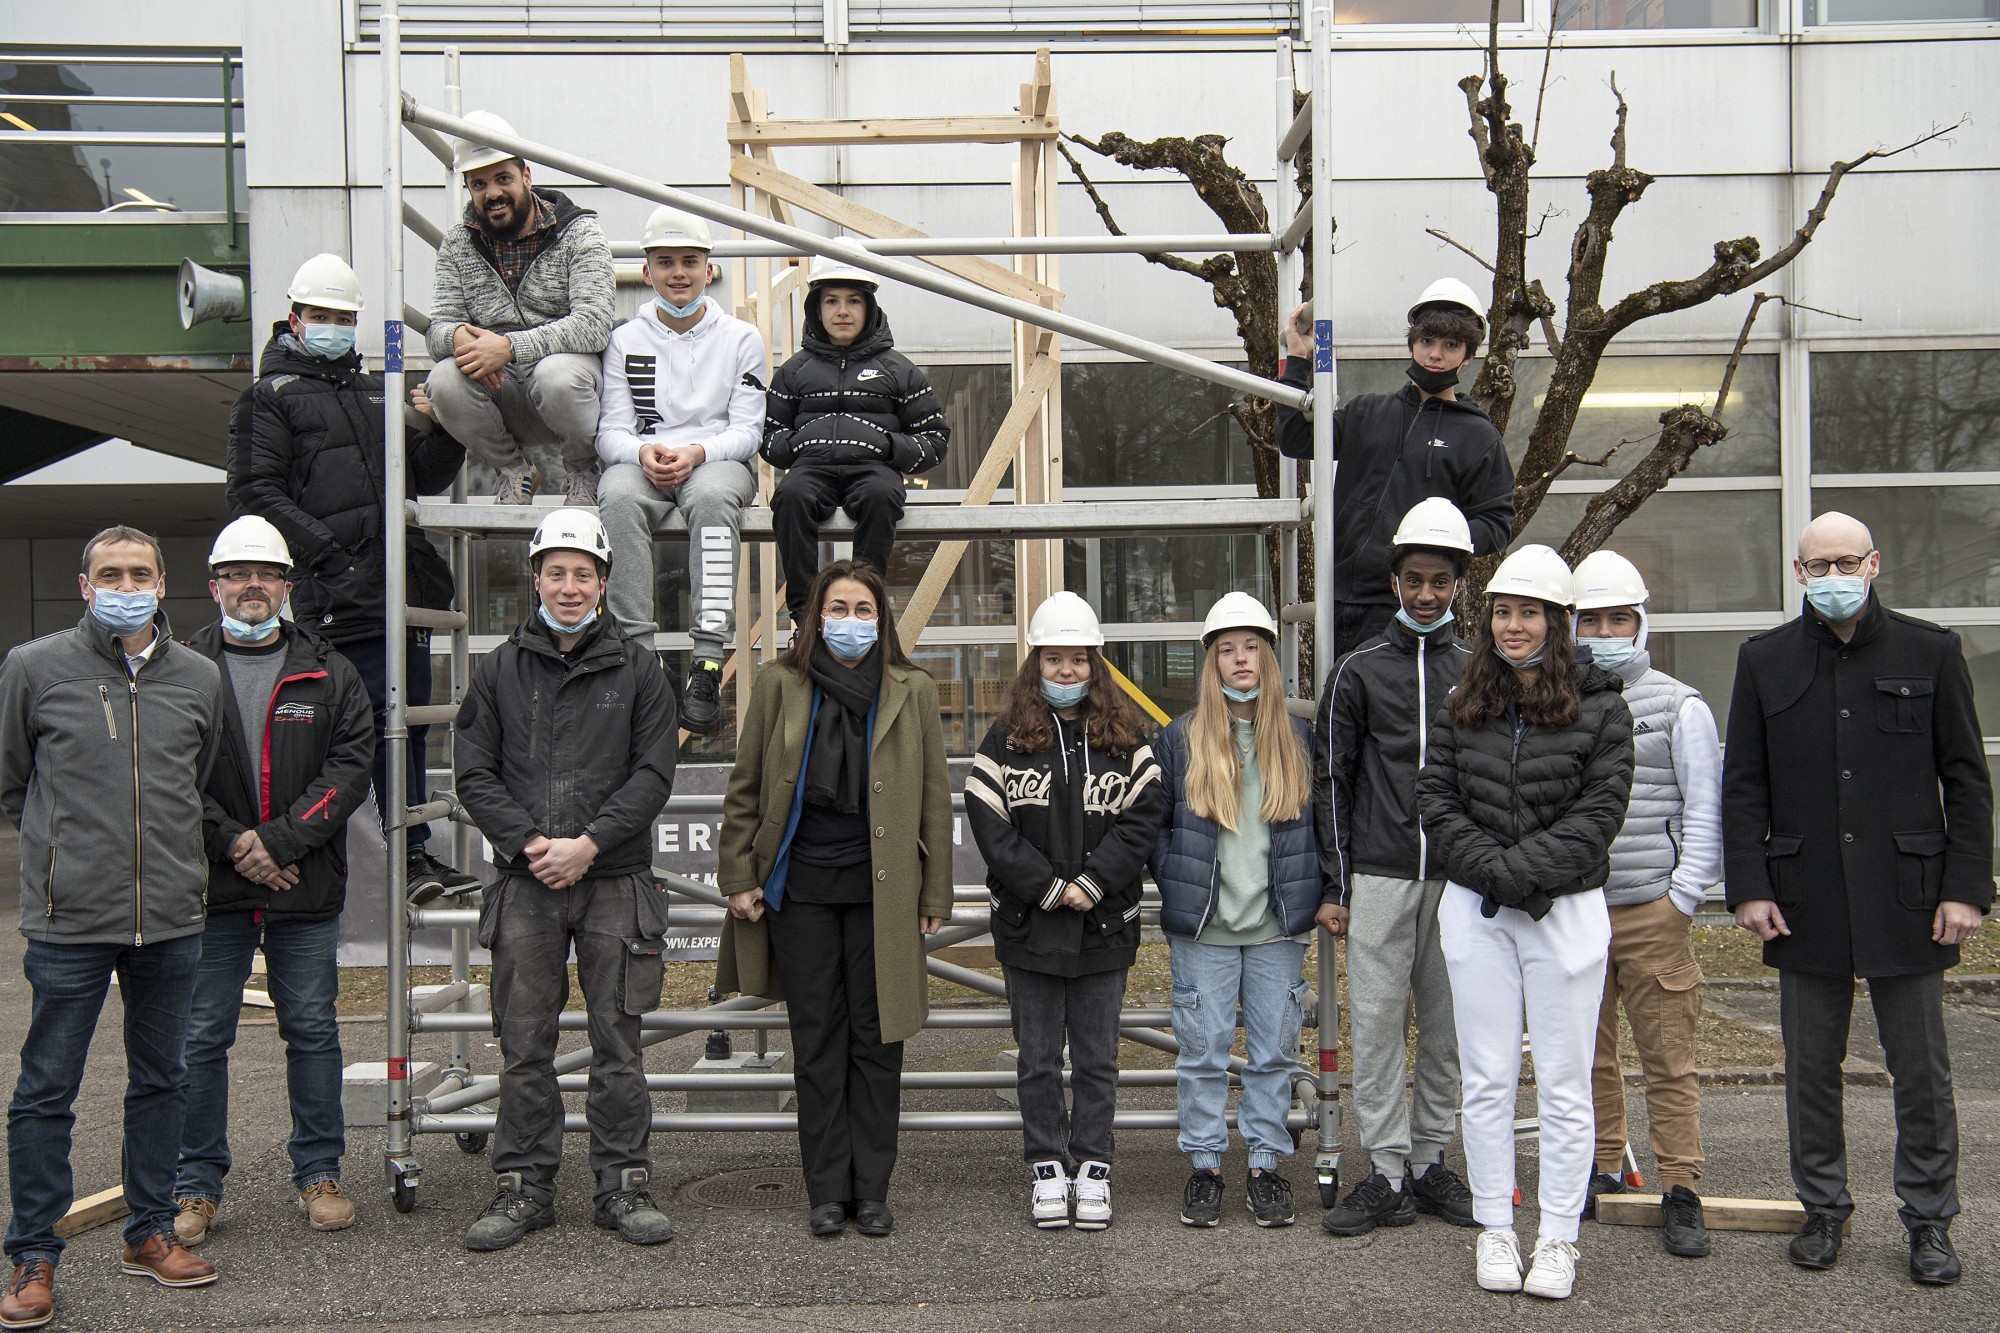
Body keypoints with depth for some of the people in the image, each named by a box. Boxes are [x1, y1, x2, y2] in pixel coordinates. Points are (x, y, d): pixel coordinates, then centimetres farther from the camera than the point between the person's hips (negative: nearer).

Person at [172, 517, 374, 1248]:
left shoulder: (329, 674, 7)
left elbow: (351, 766, -3)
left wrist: (279, 842, -13)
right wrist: (234, 844, -13)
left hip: (307, 887, 1)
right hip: (211, 886, -1)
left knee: (312, 1030, 8)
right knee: (202, 1036, 4)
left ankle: (319, 1173, 20)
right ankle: (196, 1185, 15)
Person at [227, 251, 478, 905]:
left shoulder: (378, 392, 25)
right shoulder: (269, 398, 7)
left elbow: (427, 477, 25)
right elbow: (255, 493, -4)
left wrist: (445, 430, 4)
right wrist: (323, 548, -14)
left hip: (403, 579, 6)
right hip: (336, 593, -6)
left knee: (408, 719, 9)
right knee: (380, 720, -10)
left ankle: (416, 857, 17)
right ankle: (411, 856, -6)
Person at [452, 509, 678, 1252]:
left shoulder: (637, 669, 5)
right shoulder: (501, 669, 8)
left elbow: (653, 773, -1)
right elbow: (474, 774, 4)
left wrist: (590, 843, -12)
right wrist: (528, 843, -10)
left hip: (616, 883, -1)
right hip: (526, 883, 1)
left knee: (618, 1042, 4)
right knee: (524, 1045, 5)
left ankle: (624, 1186, 13)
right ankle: (523, 1187, 15)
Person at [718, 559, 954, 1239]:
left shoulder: (913, 691, 4)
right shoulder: (780, 684, 4)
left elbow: (934, 798, 6)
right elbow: (745, 788, 7)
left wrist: (935, 894, 3)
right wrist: (740, 876, 2)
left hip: (881, 890, 0)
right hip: (801, 885, 0)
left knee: (876, 1038, 4)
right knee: (817, 1041, 5)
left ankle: (872, 1190, 13)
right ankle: (827, 1192, 13)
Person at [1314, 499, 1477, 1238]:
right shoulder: (1358, 672, 4)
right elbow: (1331, 782, 4)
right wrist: (1336, 887, 0)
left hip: (1459, 879, 2)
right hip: (1379, 878, -2)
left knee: (1448, 1028, 7)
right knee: (1378, 1025, -2)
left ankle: (1430, 1162, 19)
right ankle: (1388, 1175, 5)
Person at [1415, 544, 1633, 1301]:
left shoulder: (1600, 709, -2)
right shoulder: (1461, 708, 7)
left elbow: (1598, 816, -9)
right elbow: (1436, 803, 2)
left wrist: (1520, 870, -16)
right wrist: (1492, 870, -11)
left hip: (1566, 907, -2)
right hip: (1475, 911, 3)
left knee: (1564, 1086, 3)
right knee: (1487, 1081, 7)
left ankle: (1558, 1239, 12)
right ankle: (1494, 1231, 17)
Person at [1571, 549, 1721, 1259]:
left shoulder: (1681, 707, 2)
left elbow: (1705, 812, 1)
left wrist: (1683, 898, -6)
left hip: (1654, 913, -3)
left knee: (1669, 1058, -2)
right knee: (1587, 1054, 9)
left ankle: (1680, 1191, 5)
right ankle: (1600, 1171, 22)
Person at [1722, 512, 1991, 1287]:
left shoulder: (1930, 652, 3)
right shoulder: (1765, 662, 7)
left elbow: (1966, 781, 4)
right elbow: (1743, 786, 7)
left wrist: (1966, 888, -3)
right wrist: (1748, 887, -2)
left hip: (1906, 899, -1)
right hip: (1805, 901, 1)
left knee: (1921, 1070, 5)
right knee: (1811, 1068, 8)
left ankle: (1930, 1221, 17)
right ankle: (1823, 1209, 22)